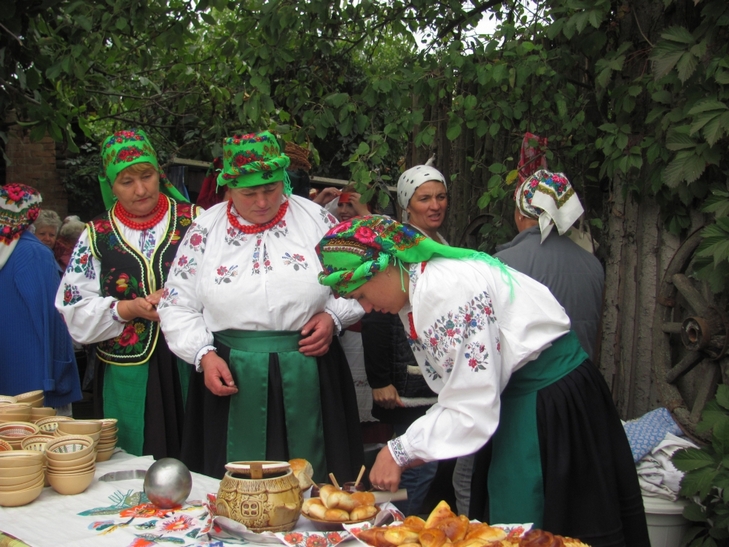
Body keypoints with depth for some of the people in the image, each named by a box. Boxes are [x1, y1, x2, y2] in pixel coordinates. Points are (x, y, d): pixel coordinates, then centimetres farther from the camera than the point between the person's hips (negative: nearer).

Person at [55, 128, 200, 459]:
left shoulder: (195, 221, 3)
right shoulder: (97, 236, 8)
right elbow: (75, 311, 3)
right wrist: (129, 309, -10)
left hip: (191, 367, -1)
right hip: (127, 374, 1)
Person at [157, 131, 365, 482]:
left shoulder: (315, 219, 4)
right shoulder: (205, 231, 5)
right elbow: (177, 305, 7)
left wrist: (333, 316, -6)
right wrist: (204, 355, -6)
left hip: (309, 377, 0)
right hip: (231, 378, 0)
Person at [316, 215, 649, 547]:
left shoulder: (444, 291, -25)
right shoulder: (413, 294, 5)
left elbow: (473, 407, -24)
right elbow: (461, 392, 10)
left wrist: (400, 452, -16)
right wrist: (417, 446, 0)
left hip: (551, 396, -9)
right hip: (514, 394, 9)